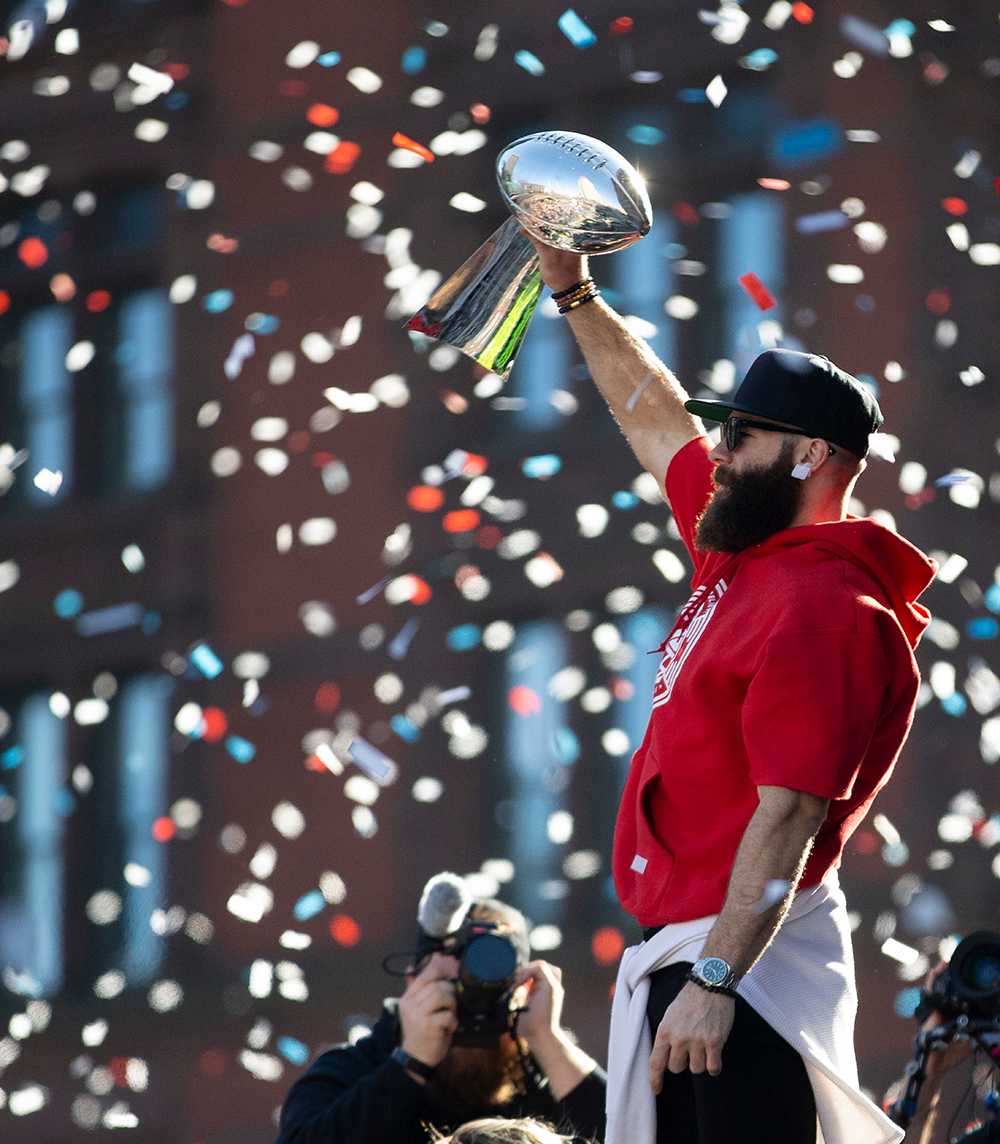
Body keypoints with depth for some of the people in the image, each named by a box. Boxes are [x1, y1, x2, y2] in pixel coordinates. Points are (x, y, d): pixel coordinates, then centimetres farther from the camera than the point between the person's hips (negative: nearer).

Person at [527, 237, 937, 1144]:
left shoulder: (826, 610, -16)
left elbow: (789, 814, -23)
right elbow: (657, 419, 30)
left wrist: (715, 980, -28)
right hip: (677, 946, 10)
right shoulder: (740, 549, 13)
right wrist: (577, 297, 31)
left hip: (749, 952, -10)